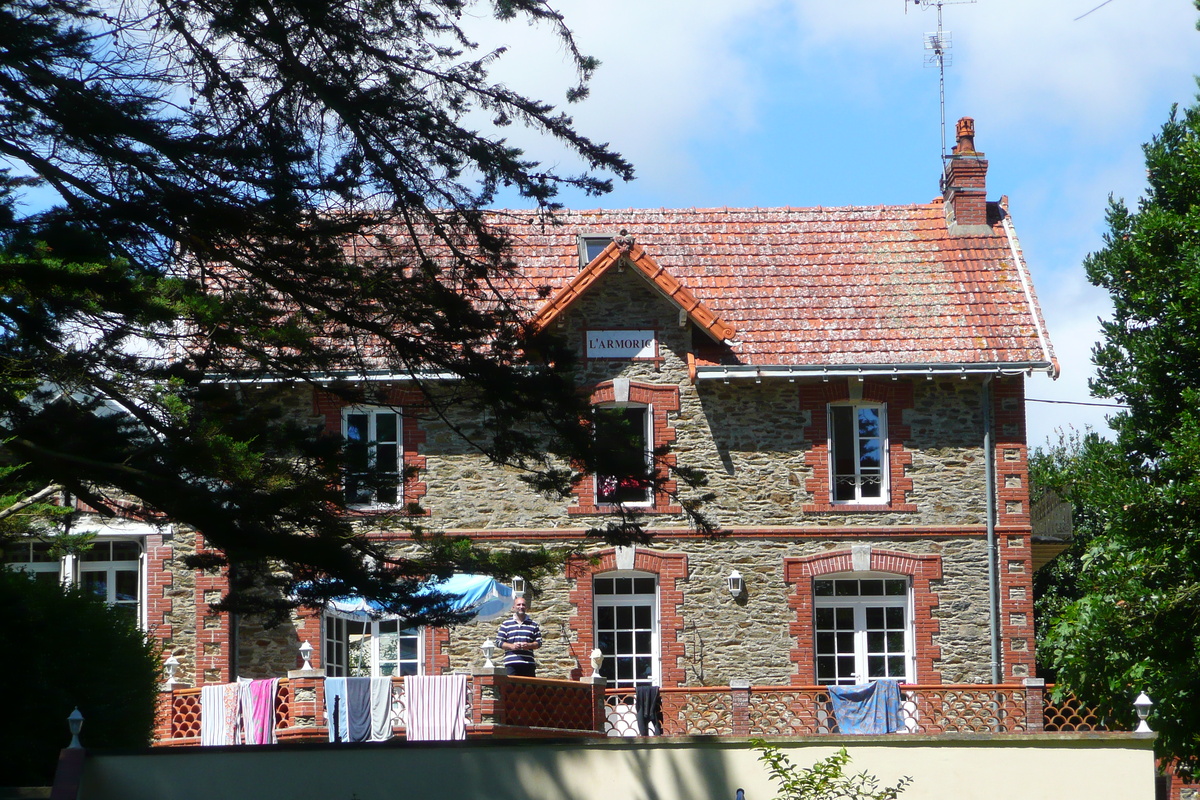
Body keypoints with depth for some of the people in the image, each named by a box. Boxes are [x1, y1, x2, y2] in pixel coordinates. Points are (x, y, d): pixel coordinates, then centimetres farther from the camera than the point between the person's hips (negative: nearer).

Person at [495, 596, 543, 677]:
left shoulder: (533, 625, 15)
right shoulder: (506, 624, 11)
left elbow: (539, 642, 12)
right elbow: (498, 642, 6)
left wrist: (529, 645, -8)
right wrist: (512, 646, -10)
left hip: (528, 663, 2)